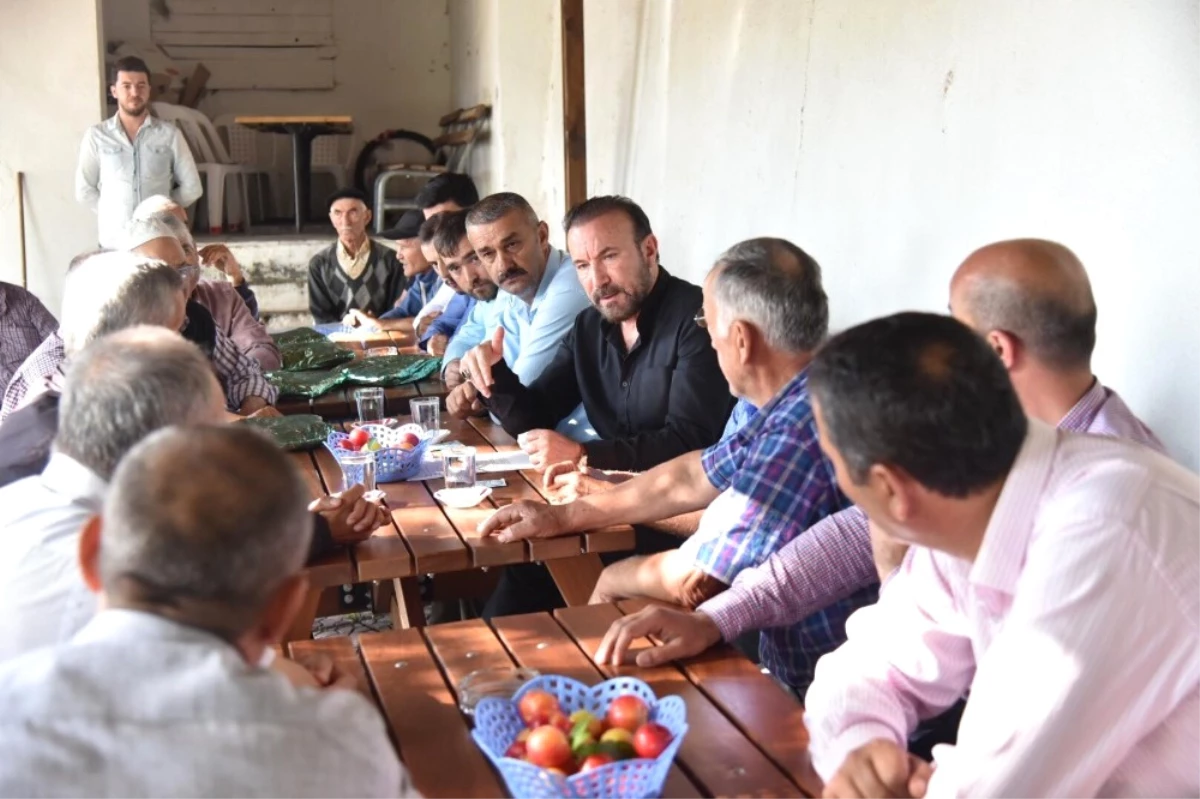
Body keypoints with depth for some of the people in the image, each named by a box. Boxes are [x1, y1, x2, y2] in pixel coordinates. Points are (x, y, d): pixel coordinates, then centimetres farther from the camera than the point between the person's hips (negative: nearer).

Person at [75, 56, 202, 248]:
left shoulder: (170, 134, 1)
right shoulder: (97, 136, 2)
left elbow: (191, 188, 5)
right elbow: (84, 191, 7)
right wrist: (112, 213, 4)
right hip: (114, 241, 0)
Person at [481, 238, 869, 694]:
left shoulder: (802, 428, -30)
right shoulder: (794, 402, 0)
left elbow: (694, 579, -21)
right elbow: (691, 479, 13)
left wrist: (614, 581, 0)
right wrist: (564, 517, 16)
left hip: (809, 688, -8)